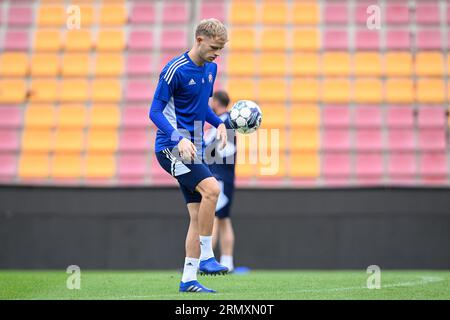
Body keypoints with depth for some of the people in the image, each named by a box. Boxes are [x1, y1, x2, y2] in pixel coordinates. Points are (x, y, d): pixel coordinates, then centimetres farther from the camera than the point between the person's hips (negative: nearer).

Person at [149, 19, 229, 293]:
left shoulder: (211, 68, 10)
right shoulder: (175, 70, -13)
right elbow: (155, 112, -13)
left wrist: (219, 123, 5)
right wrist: (180, 139, -26)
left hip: (194, 149, 8)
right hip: (171, 146, -8)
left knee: (198, 215, 3)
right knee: (211, 188, -27)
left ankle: (188, 279, 8)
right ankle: (206, 257, -16)